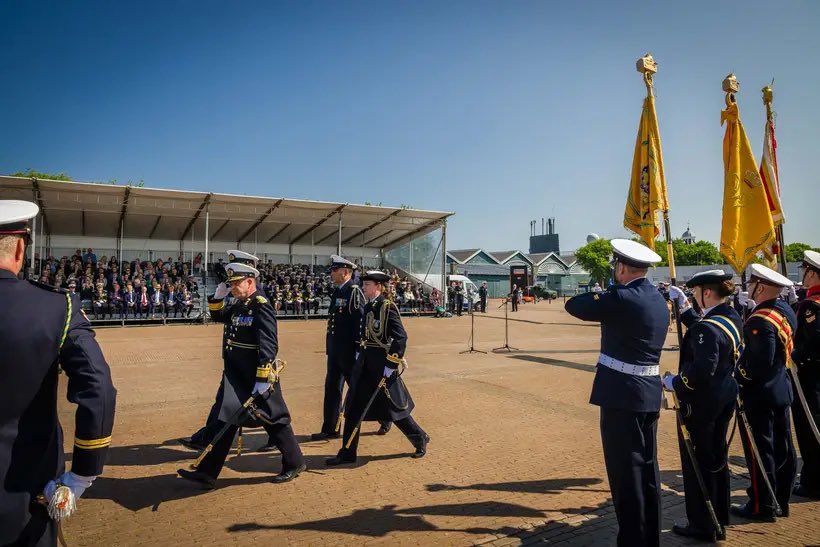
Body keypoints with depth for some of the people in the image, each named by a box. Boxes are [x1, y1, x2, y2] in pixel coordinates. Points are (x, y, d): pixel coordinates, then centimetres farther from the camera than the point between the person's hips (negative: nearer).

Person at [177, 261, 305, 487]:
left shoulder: (262, 307, -18)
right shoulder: (239, 305, 8)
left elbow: (269, 346, -24)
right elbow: (218, 316, 26)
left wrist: (262, 379, -26)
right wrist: (217, 297, 7)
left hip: (257, 377, -8)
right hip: (236, 376, 9)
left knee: (275, 419, 6)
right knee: (225, 418, 12)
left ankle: (295, 463, 24)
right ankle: (207, 473, 21)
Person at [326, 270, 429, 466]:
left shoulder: (388, 307, -15)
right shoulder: (368, 307, 9)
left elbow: (401, 337, -20)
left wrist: (391, 365, -21)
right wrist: (360, 353, 12)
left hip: (382, 365, -8)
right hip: (365, 364, 8)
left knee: (393, 407, 6)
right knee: (353, 407, 7)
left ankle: (420, 439, 28)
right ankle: (347, 453, 17)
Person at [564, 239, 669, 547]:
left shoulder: (622, 298, -18)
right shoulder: (657, 299, 9)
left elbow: (573, 306, -10)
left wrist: (598, 293, 6)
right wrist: (606, 296, 17)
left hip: (623, 394, -9)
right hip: (649, 392, 9)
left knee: (626, 470, 1)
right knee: (647, 467, 17)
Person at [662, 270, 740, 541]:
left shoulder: (709, 327, -25)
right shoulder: (732, 317, 3)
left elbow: (703, 370, -32)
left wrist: (675, 382, -18)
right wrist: (683, 305, 12)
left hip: (701, 402, -9)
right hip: (724, 397, 9)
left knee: (697, 462, 6)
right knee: (717, 458, 20)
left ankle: (702, 526, 19)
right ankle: (718, 519, 34)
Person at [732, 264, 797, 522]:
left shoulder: (761, 321, -24)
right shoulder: (785, 310, 4)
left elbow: (760, 362, -29)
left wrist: (737, 375, -13)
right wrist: (752, 307, 3)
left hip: (758, 393, -9)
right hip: (780, 390, 9)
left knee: (759, 450, 2)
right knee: (781, 447, 16)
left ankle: (762, 506, 13)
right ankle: (780, 500, 29)